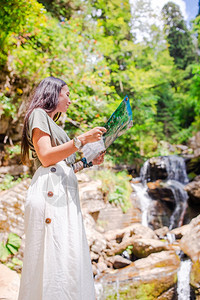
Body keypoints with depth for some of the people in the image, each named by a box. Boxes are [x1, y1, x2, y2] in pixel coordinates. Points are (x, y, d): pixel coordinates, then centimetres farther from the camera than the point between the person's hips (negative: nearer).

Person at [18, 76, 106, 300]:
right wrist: (82, 140, -13)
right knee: (53, 258, -13)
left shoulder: (53, 124, 30)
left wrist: (89, 162, 23)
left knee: (68, 259, 3)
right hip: (49, 191, -9)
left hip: (64, 195, 9)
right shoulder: (38, 114, 3)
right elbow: (45, 157, -12)